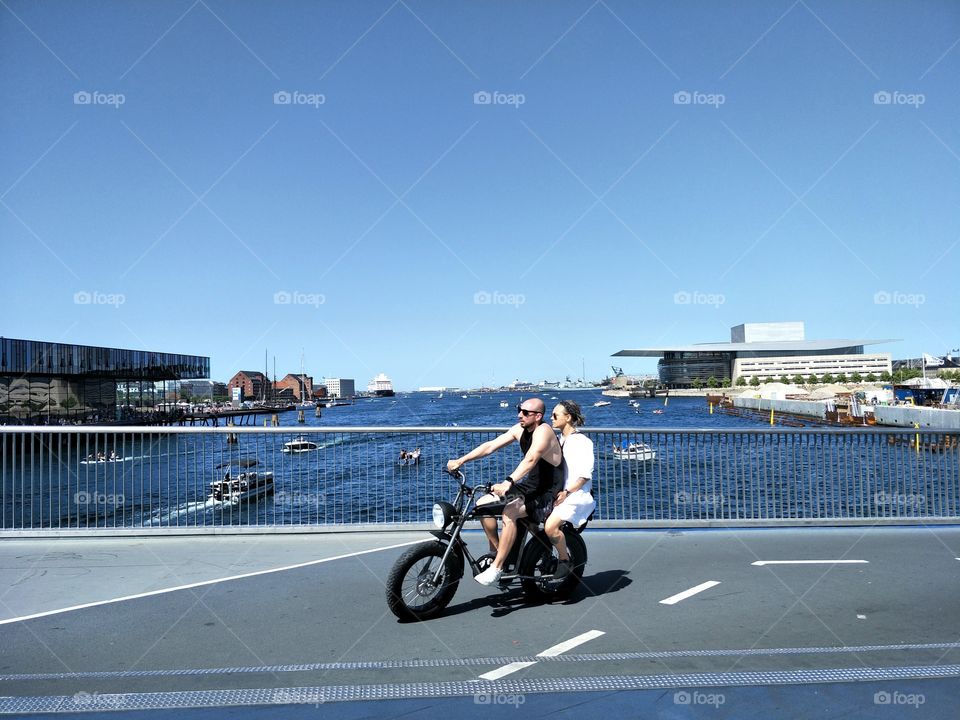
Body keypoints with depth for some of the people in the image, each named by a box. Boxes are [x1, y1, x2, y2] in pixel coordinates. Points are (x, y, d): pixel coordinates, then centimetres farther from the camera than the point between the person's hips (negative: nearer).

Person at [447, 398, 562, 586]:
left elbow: (530, 460, -37)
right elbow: (491, 445, 1)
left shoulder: (543, 431, -21)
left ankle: (496, 568, -22)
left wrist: (508, 483, -50)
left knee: (509, 512, -32)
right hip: (529, 486, 9)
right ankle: (497, 551, 13)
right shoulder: (520, 429, 4)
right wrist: (460, 460, -7)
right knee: (483, 504, -2)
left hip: (547, 493, -9)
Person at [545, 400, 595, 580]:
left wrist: (567, 492, -21)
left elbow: (585, 475, -13)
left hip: (576, 495, -8)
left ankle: (565, 560, -5)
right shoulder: (558, 440, 17)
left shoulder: (582, 441, -7)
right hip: (557, 492, 8)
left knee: (550, 526, -28)